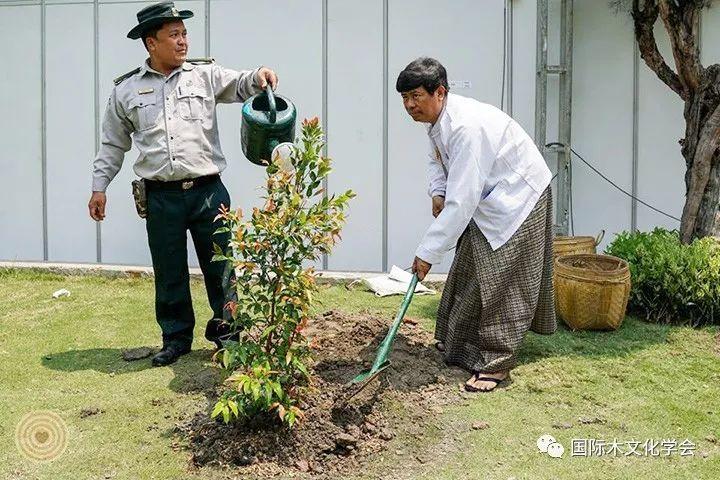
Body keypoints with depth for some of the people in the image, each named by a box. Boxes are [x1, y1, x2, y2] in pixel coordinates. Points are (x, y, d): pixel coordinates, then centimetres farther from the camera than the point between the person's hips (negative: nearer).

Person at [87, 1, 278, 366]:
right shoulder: (126, 90, 7)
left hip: (208, 190, 0)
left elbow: (238, 85, -6)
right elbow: (113, 144, 14)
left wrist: (259, 76, -28)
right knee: (169, 274, 10)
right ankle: (176, 338, 26)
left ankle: (225, 329, 25)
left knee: (222, 266, 6)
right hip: (161, 197, 1)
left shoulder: (205, 75, 6)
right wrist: (99, 186, 12)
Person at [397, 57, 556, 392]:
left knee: (500, 281, -9)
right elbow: (437, 160, 20)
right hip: (487, 196, 10)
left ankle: (496, 363, 2)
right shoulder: (436, 119, -2)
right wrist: (437, 192, -1)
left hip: (517, 197, -10)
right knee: (468, 274, 16)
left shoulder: (466, 127, -33)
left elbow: (462, 201, -36)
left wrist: (428, 252, -32)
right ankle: (462, 345, 31)